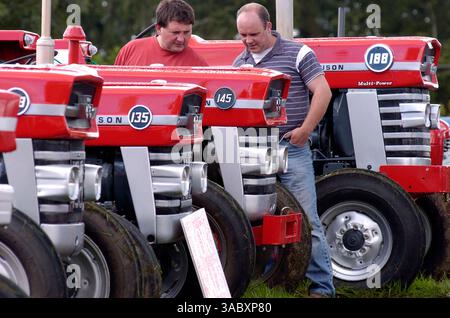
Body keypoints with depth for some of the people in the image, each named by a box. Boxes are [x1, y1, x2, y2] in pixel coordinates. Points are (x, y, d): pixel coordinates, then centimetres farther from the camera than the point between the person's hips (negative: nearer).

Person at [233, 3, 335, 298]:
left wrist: (305, 129, -11)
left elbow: (322, 92, -7)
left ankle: (322, 287, -1)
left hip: (291, 148, -5)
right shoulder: (240, 62, 13)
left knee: (307, 220, -6)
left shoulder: (298, 54, -3)